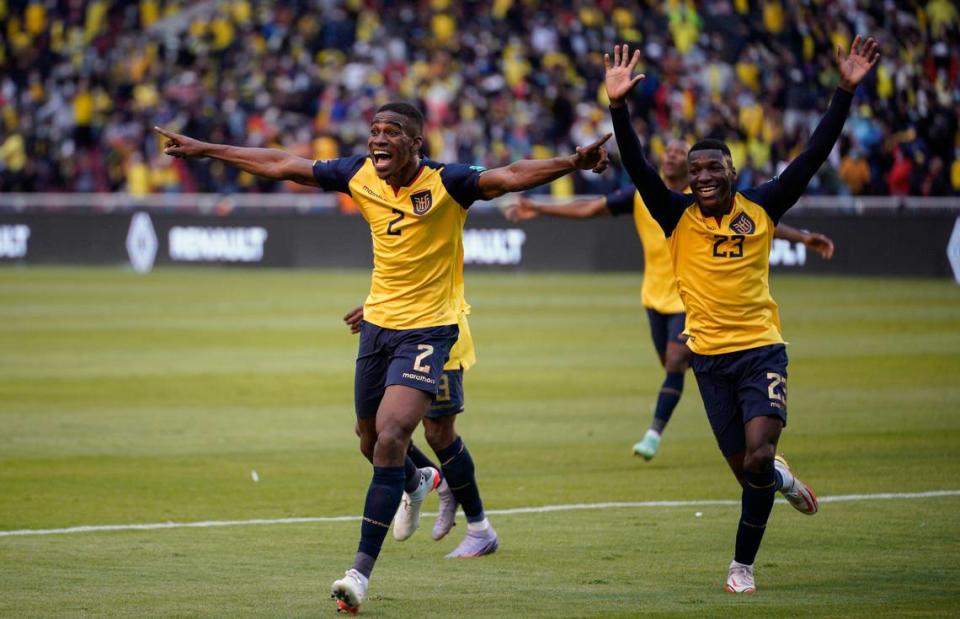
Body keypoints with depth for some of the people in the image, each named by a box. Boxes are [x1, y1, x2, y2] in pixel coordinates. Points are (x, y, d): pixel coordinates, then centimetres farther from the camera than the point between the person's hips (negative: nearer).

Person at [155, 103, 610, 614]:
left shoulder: (445, 184, -18)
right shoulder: (361, 176, -4)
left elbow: (510, 176, -33)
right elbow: (281, 166, 4)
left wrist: (571, 163, -50)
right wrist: (204, 150, 7)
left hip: (428, 328, -6)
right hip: (378, 322, 6)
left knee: (390, 439, -18)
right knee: (371, 441, 18)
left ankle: (361, 571, -13)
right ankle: (418, 482, 55)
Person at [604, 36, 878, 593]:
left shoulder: (761, 209, 0)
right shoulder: (679, 217, 0)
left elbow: (814, 156, -3)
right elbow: (639, 169, -11)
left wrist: (846, 92, -10)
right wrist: (619, 107, -24)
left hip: (762, 349, -1)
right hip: (710, 357, 1)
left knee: (758, 458, -16)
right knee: (748, 469, 5)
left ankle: (743, 564, 0)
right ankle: (781, 479, 42)